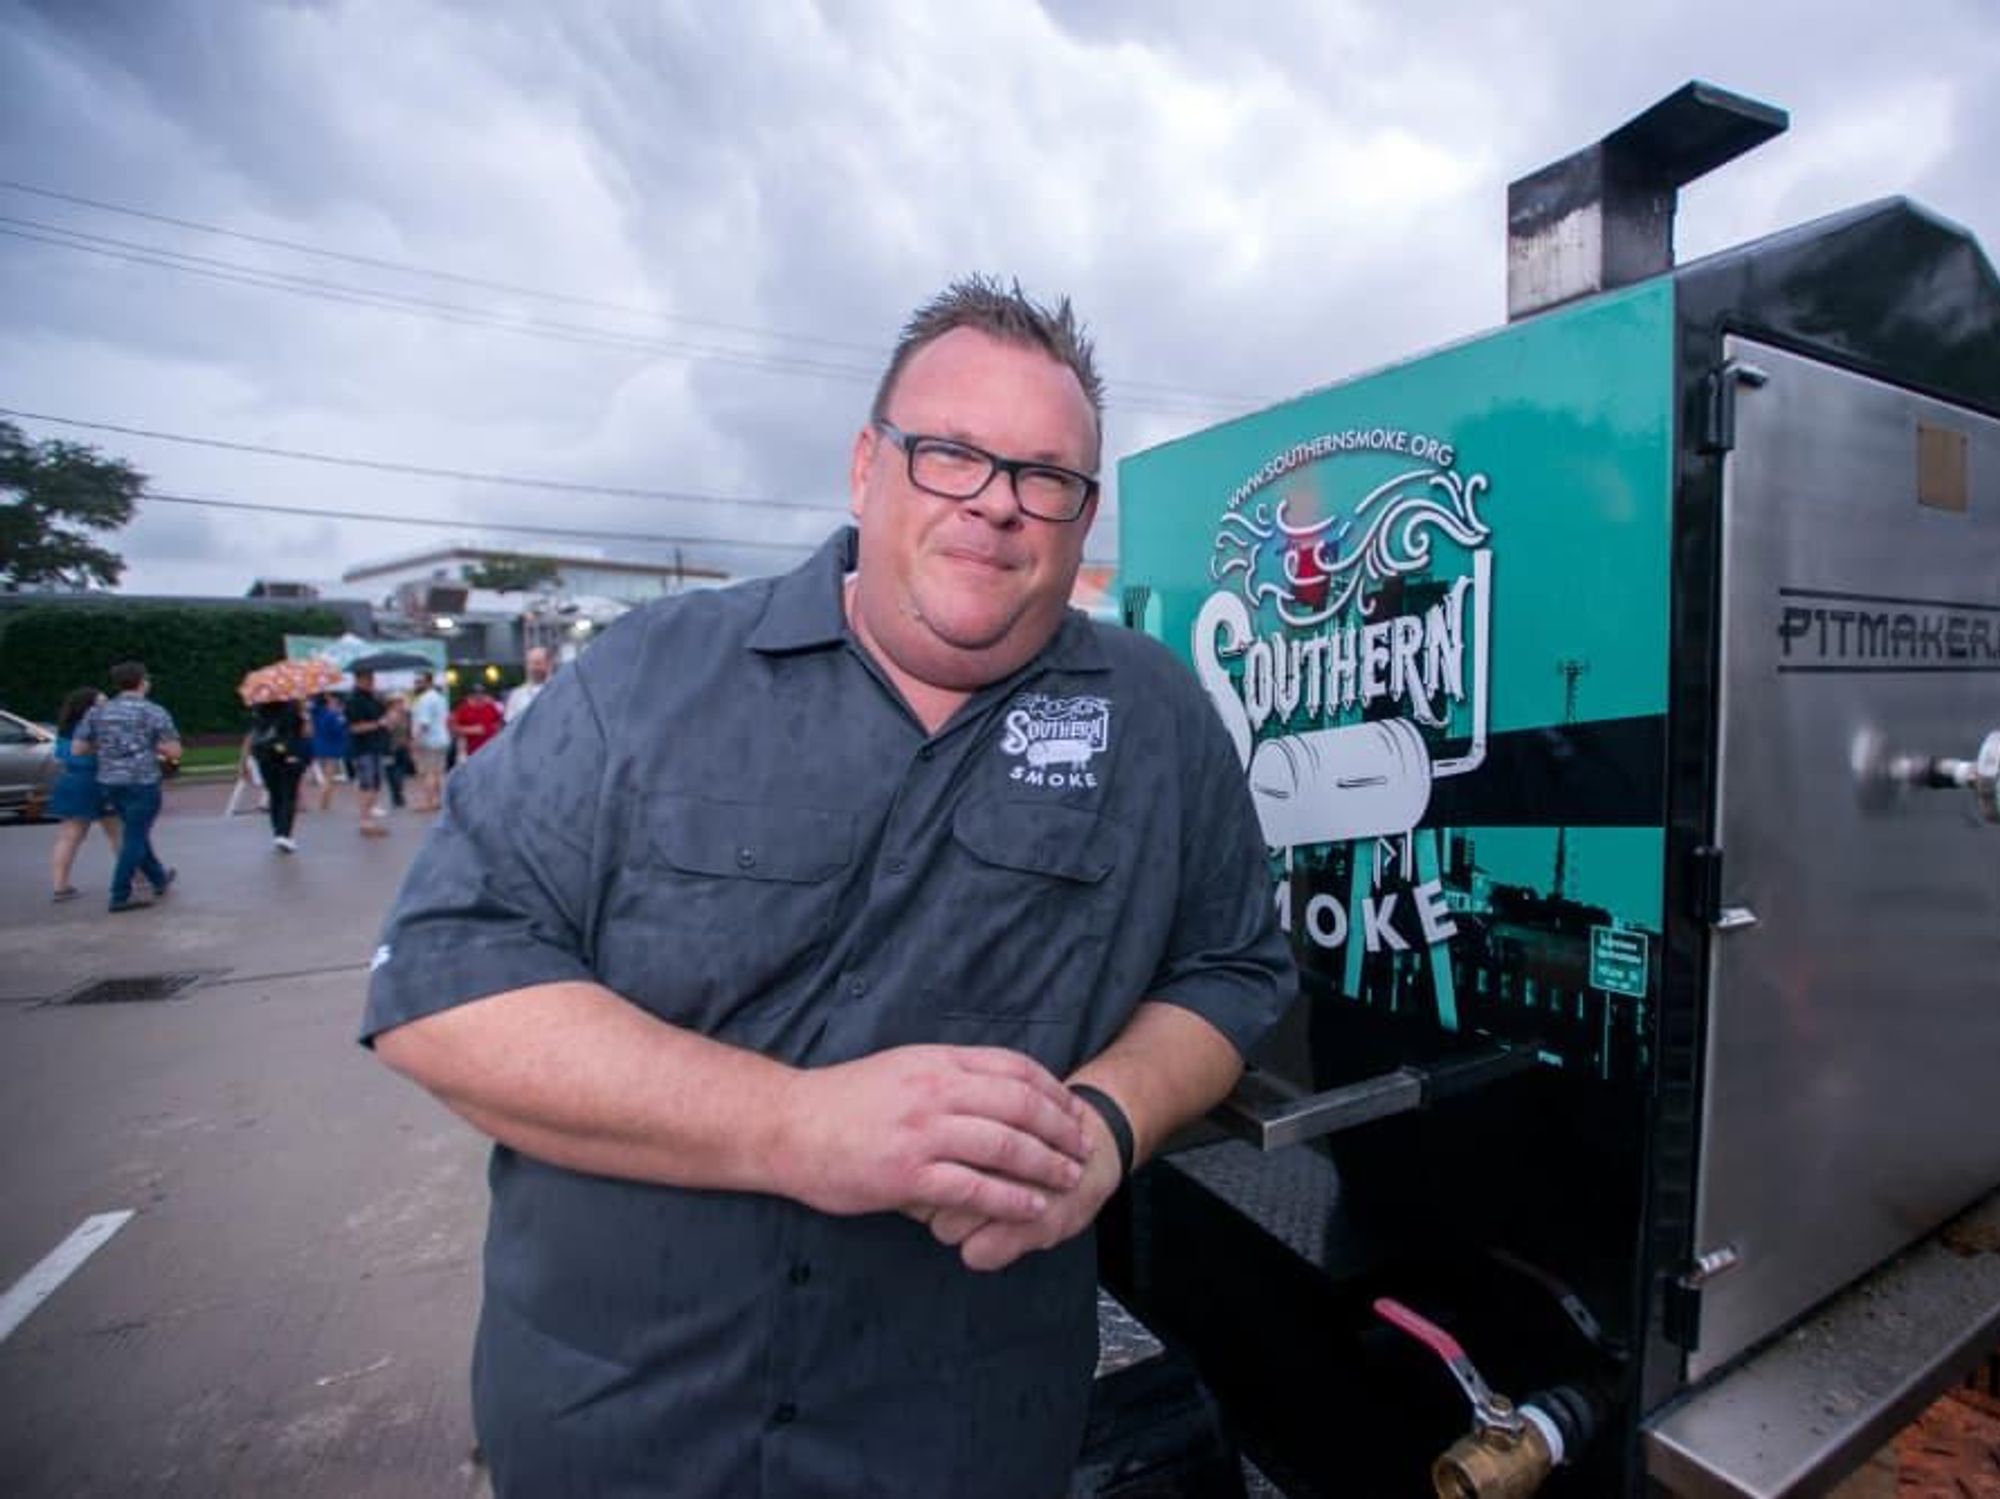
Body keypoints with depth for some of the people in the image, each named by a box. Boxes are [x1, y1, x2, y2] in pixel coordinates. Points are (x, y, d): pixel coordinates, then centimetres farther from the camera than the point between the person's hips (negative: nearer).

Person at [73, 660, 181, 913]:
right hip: (143, 782, -6)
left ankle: (159, 878, 35)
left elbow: (77, 748, 6)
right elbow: (174, 752, -11)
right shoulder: (154, 712, -8)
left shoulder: (97, 711, 7)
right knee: (135, 837, 0)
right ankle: (120, 896, 0)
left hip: (110, 782, 6)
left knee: (135, 833, 20)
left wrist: (104, 746, 21)